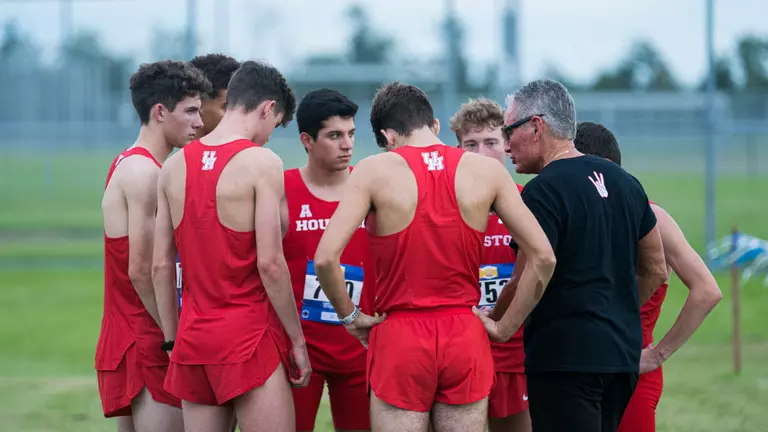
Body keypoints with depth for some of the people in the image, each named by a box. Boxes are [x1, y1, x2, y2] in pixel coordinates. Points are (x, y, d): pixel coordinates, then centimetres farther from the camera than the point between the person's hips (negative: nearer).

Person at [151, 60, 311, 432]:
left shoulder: (175, 166, 9)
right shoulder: (261, 163, -9)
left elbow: (161, 266, 10)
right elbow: (269, 263, -13)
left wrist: (172, 338, 16)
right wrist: (297, 339, -6)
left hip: (194, 334, 6)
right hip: (248, 332, -6)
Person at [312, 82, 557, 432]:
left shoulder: (375, 171, -5)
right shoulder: (488, 172, 2)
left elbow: (325, 257, -14)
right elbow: (543, 256, 0)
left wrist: (349, 315, 1)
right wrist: (506, 327, 6)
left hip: (400, 337, -2)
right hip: (465, 337, 3)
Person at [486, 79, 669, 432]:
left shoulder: (543, 193, -13)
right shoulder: (625, 182, 13)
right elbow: (656, 271, 19)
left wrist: (493, 324, 0)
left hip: (564, 357, -8)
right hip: (624, 355, 8)